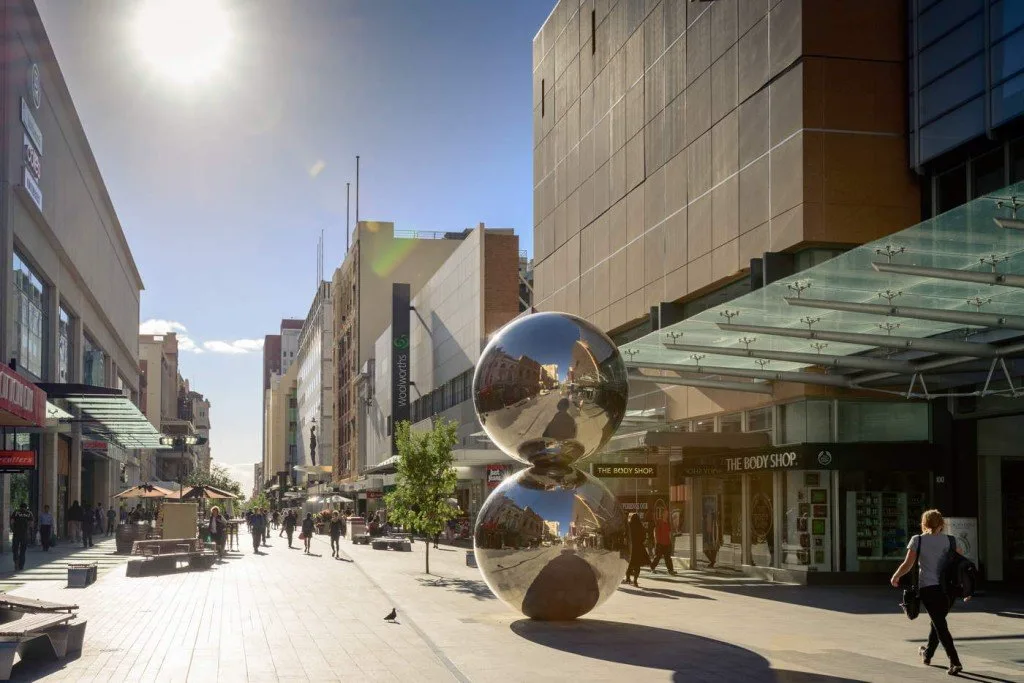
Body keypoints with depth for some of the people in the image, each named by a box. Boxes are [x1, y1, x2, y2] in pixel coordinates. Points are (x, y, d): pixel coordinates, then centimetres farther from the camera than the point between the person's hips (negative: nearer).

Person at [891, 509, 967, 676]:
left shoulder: (918, 540, -3)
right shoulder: (948, 540, 6)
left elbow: (907, 565, -7)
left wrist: (895, 577, 10)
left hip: (928, 588, -4)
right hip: (948, 588, 4)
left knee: (940, 625, -3)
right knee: (938, 621, 23)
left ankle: (955, 662, -14)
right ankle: (927, 654, 40)